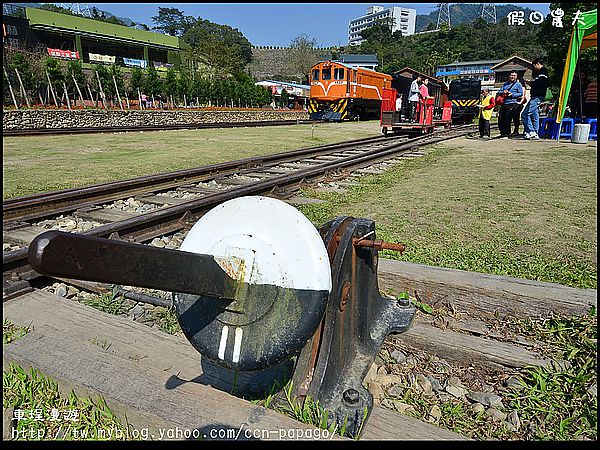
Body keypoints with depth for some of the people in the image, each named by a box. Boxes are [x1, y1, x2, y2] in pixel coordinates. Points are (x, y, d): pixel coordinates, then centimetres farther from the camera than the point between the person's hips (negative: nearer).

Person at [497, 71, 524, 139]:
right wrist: (503, 92, -5)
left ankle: (506, 134, -5)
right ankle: (502, 133, 14)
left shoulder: (518, 84, 7)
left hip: (512, 104, -5)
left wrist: (512, 94, -14)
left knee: (507, 119, -11)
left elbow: (521, 94, -2)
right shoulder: (505, 84, 22)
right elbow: (499, 92, 17)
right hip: (504, 104, 5)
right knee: (500, 119, 1)